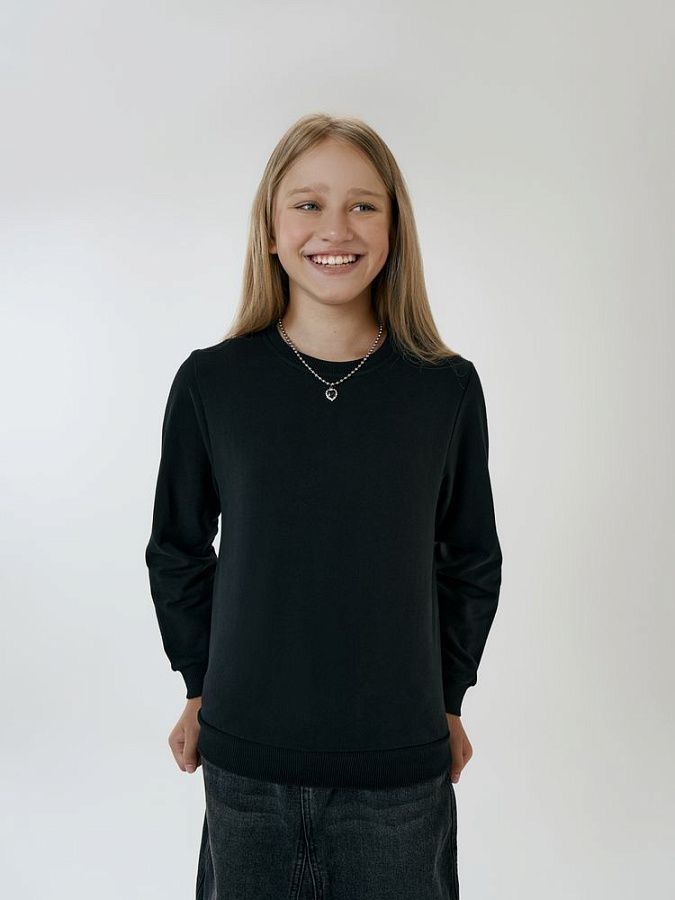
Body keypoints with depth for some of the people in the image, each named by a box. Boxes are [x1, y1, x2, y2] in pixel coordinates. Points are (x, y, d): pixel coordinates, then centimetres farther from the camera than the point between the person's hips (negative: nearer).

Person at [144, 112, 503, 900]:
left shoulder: (447, 387, -5)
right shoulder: (209, 382, -6)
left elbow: (471, 561, 6)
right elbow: (176, 550, 6)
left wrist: (447, 697, 8)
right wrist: (201, 687, 7)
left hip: (401, 763, 0)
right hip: (246, 760, 0)